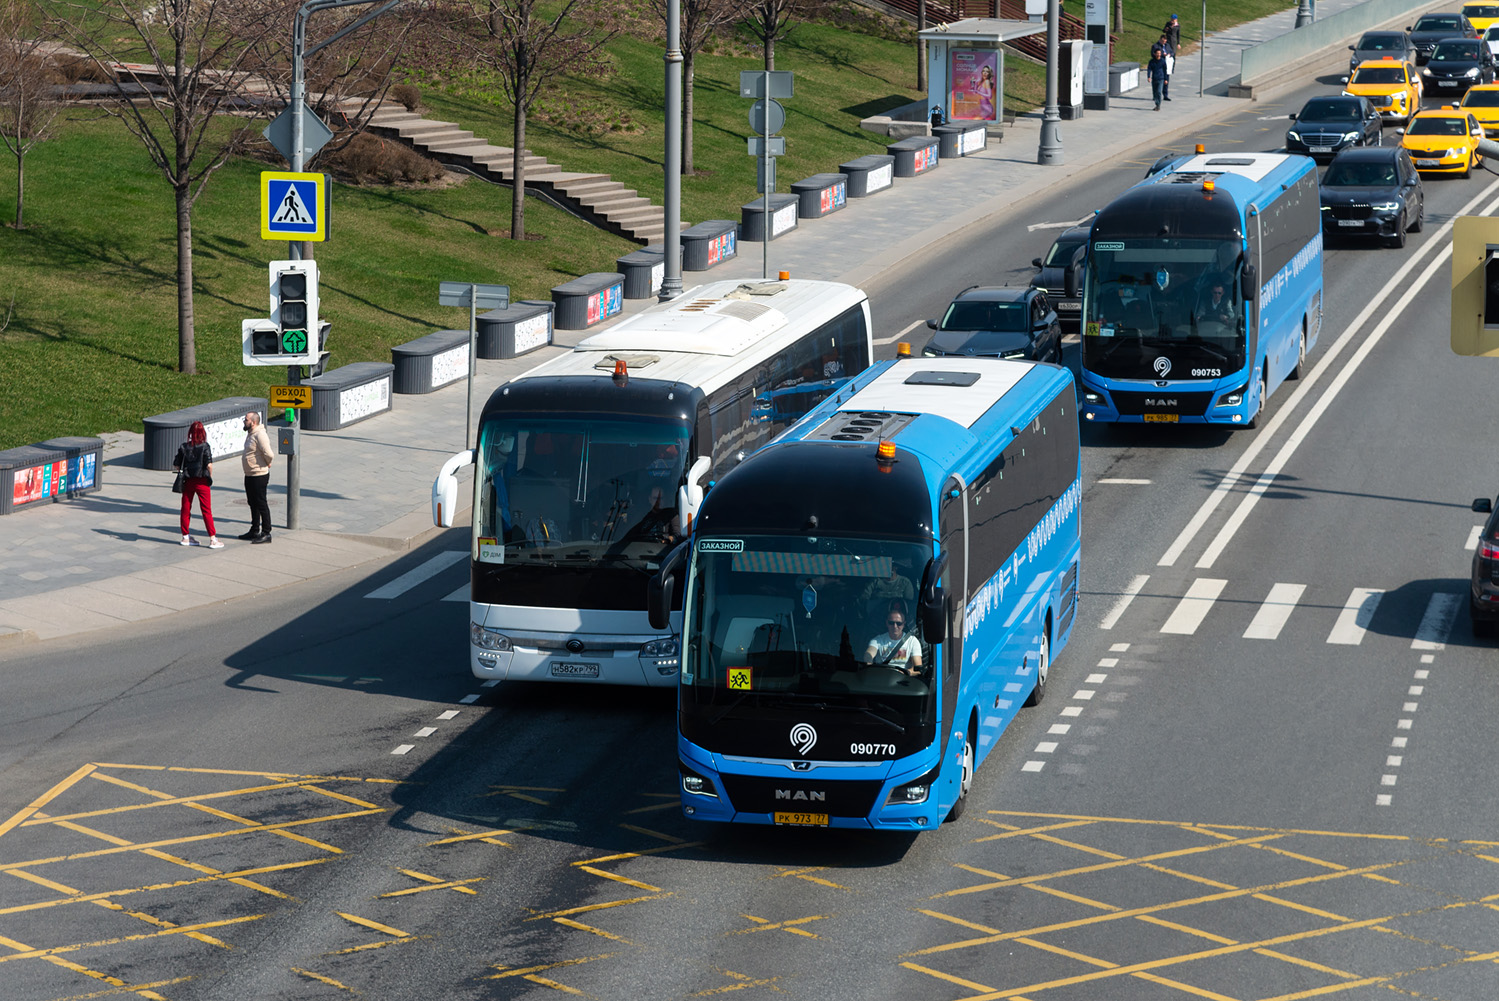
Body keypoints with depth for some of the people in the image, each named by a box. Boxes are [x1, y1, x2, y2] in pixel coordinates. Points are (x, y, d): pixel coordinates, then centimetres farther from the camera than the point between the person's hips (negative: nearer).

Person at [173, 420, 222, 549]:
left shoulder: (183, 447, 0)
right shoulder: (204, 446, -9)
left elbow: (176, 466, 1)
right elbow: (209, 465, -16)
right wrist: (210, 477, 1)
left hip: (188, 480, 3)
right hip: (202, 480, -3)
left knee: (186, 509, 14)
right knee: (206, 510, 0)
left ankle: (186, 536, 20)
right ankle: (212, 539, -2)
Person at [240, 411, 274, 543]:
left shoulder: (260, 435, -21)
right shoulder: (251, 434, 11)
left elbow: (269, 454, -26)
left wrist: (267, 463, -7)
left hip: (259, 476, -10)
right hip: (249, 475, 10)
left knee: (261, 504, -5)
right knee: (253, 504, 18)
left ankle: (266, 533, 0)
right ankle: (254, 531, 28)